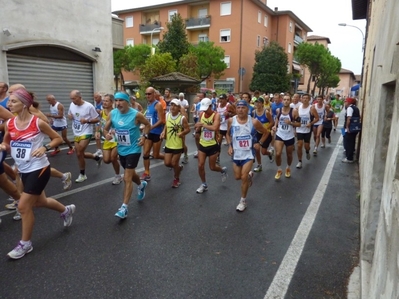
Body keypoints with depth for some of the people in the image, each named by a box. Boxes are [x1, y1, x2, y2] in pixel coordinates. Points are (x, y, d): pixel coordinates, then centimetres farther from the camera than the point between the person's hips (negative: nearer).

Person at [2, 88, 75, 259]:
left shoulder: (38, 122, -15)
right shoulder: (9, 124, 0)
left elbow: (58, 138, -5)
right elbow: (6, 143, 14)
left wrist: (45, 148, -21)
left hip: (39, 169, -7)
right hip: (24, 170, 7)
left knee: (23, 206, -5)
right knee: (40, 201, 21)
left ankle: (25, 243, 16)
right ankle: (66, 210, 49)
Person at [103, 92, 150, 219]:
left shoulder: (136, 115, -18)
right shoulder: (112, 114, -6)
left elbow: (148, 125, -1)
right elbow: (105, 128, 2)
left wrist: (144, 136, -16)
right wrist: (106, 135, -21)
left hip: (133, 149, -6)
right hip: (121, 149, 6)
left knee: (127, 178, -10)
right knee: (130, 173, 25)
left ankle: (124, 207, -5)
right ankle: (141, 185, 56)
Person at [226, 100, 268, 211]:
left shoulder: (254, 122, -13)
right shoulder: (231, 121, -7)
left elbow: (265, 132, 4)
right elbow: (228, 134, 12)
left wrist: (259, 144, -4)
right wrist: (230, 145, -1)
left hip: (248, 153, -3)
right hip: (236, 153, 3)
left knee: (244, 177, -9)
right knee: (237, 177, 12)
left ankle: (243, 201, 10)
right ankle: (249, 174, 47)